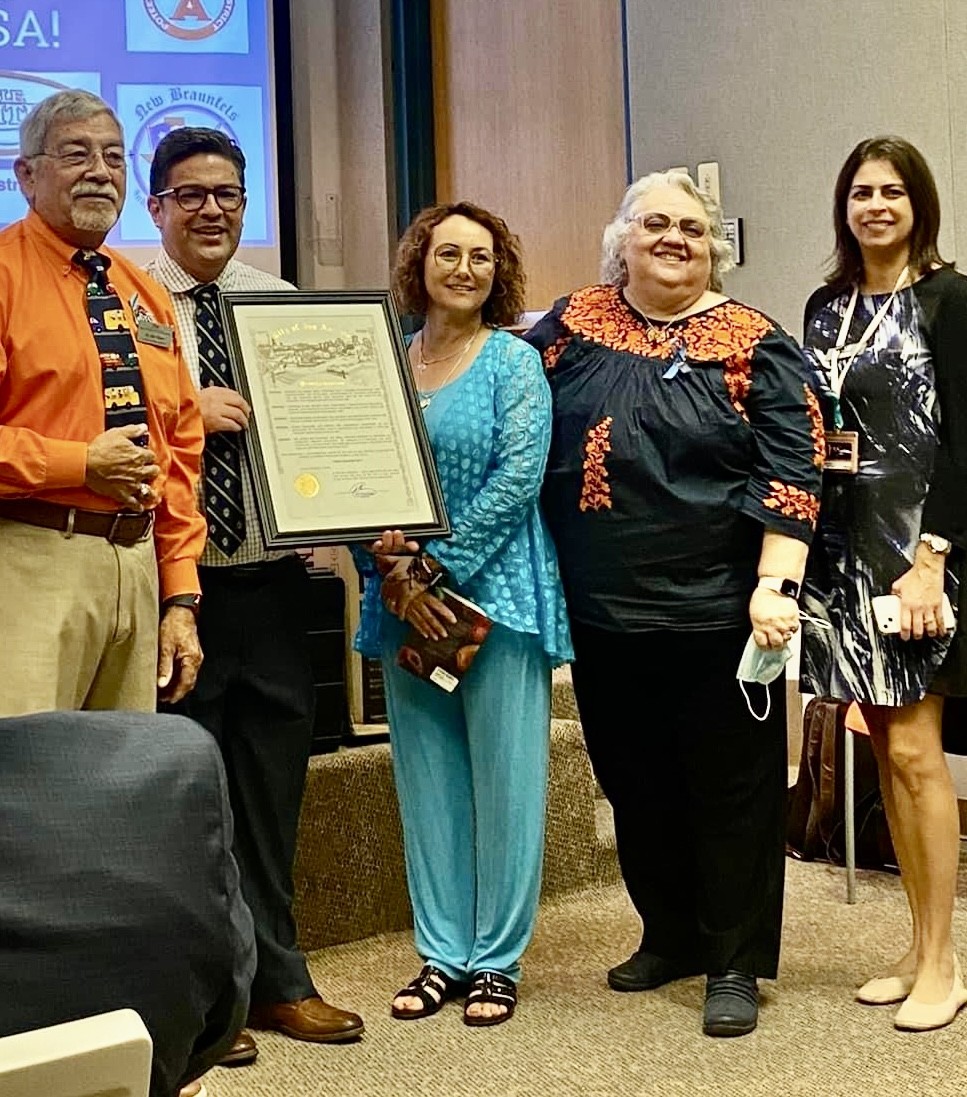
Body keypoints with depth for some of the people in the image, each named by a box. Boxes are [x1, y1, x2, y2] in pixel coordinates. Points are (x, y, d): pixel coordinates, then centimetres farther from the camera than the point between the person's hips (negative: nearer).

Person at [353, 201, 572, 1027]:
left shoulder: (514, 361, -1)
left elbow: (518, 477, -11)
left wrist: (440, 570, -14)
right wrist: (391, 568, -9)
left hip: (495, 590, -4)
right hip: (406, 599, 5)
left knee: (503, 775, 0)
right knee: (426, 775, 9)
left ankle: (496, 959, 11)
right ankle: (442, 954, 19)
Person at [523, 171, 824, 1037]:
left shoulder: (753, 345, -3)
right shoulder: (572, 325, 7)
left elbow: (790, 474, -9)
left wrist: (773, 585, -19)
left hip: (716, 611, -4)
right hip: (603, 612, 4)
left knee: (731, 787, 5)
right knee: (635, 783, 15)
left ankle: (736, 964, 17)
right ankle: (671, 935, 33)